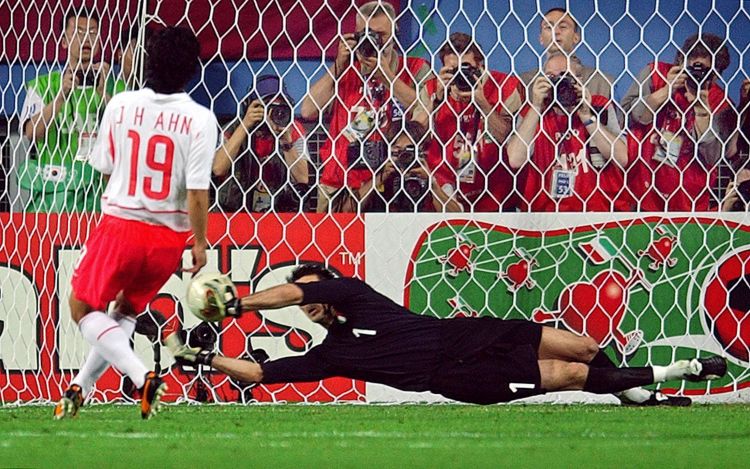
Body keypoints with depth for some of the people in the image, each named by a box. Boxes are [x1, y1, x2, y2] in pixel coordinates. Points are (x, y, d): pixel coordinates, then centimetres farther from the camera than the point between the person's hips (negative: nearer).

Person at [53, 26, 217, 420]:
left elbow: (104, 167, 6)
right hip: (169, 234, 1)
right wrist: (200, 243, -4)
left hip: (119, 224, -1)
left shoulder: (121, 104, -6)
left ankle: (142, 377, -9)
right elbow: (197, 191, -16)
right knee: (127, 312, 24)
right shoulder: (200, 119, -12)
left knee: (83, 309, 12)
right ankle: (80, 386, 17)